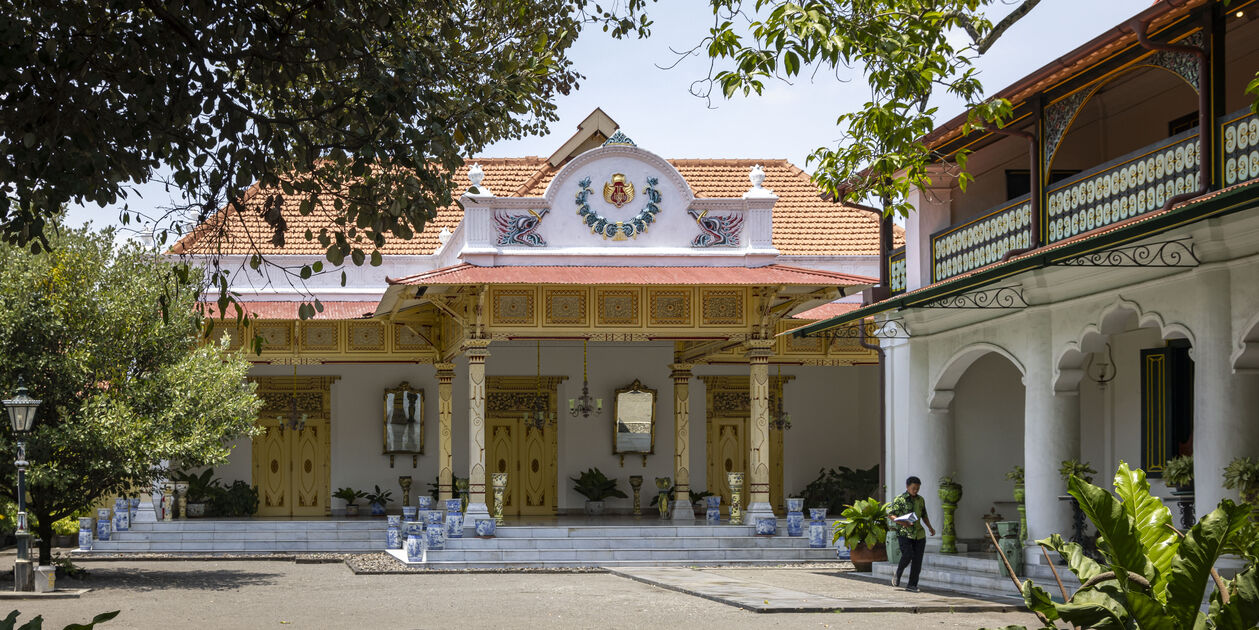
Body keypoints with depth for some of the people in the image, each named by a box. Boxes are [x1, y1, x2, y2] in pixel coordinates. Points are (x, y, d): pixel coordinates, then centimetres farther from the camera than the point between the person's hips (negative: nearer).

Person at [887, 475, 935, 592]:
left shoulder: (920, 500, 14)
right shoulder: (899, 500, -2)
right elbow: (890, 515, -6)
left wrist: (930, 528, 16)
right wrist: (903, 522, -20)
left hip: (919, 534, 5)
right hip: (904, 533, -5)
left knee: (917, 560, -1)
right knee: (907, 555, -20)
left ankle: (912, 585, 6)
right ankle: (898, 574, 7)